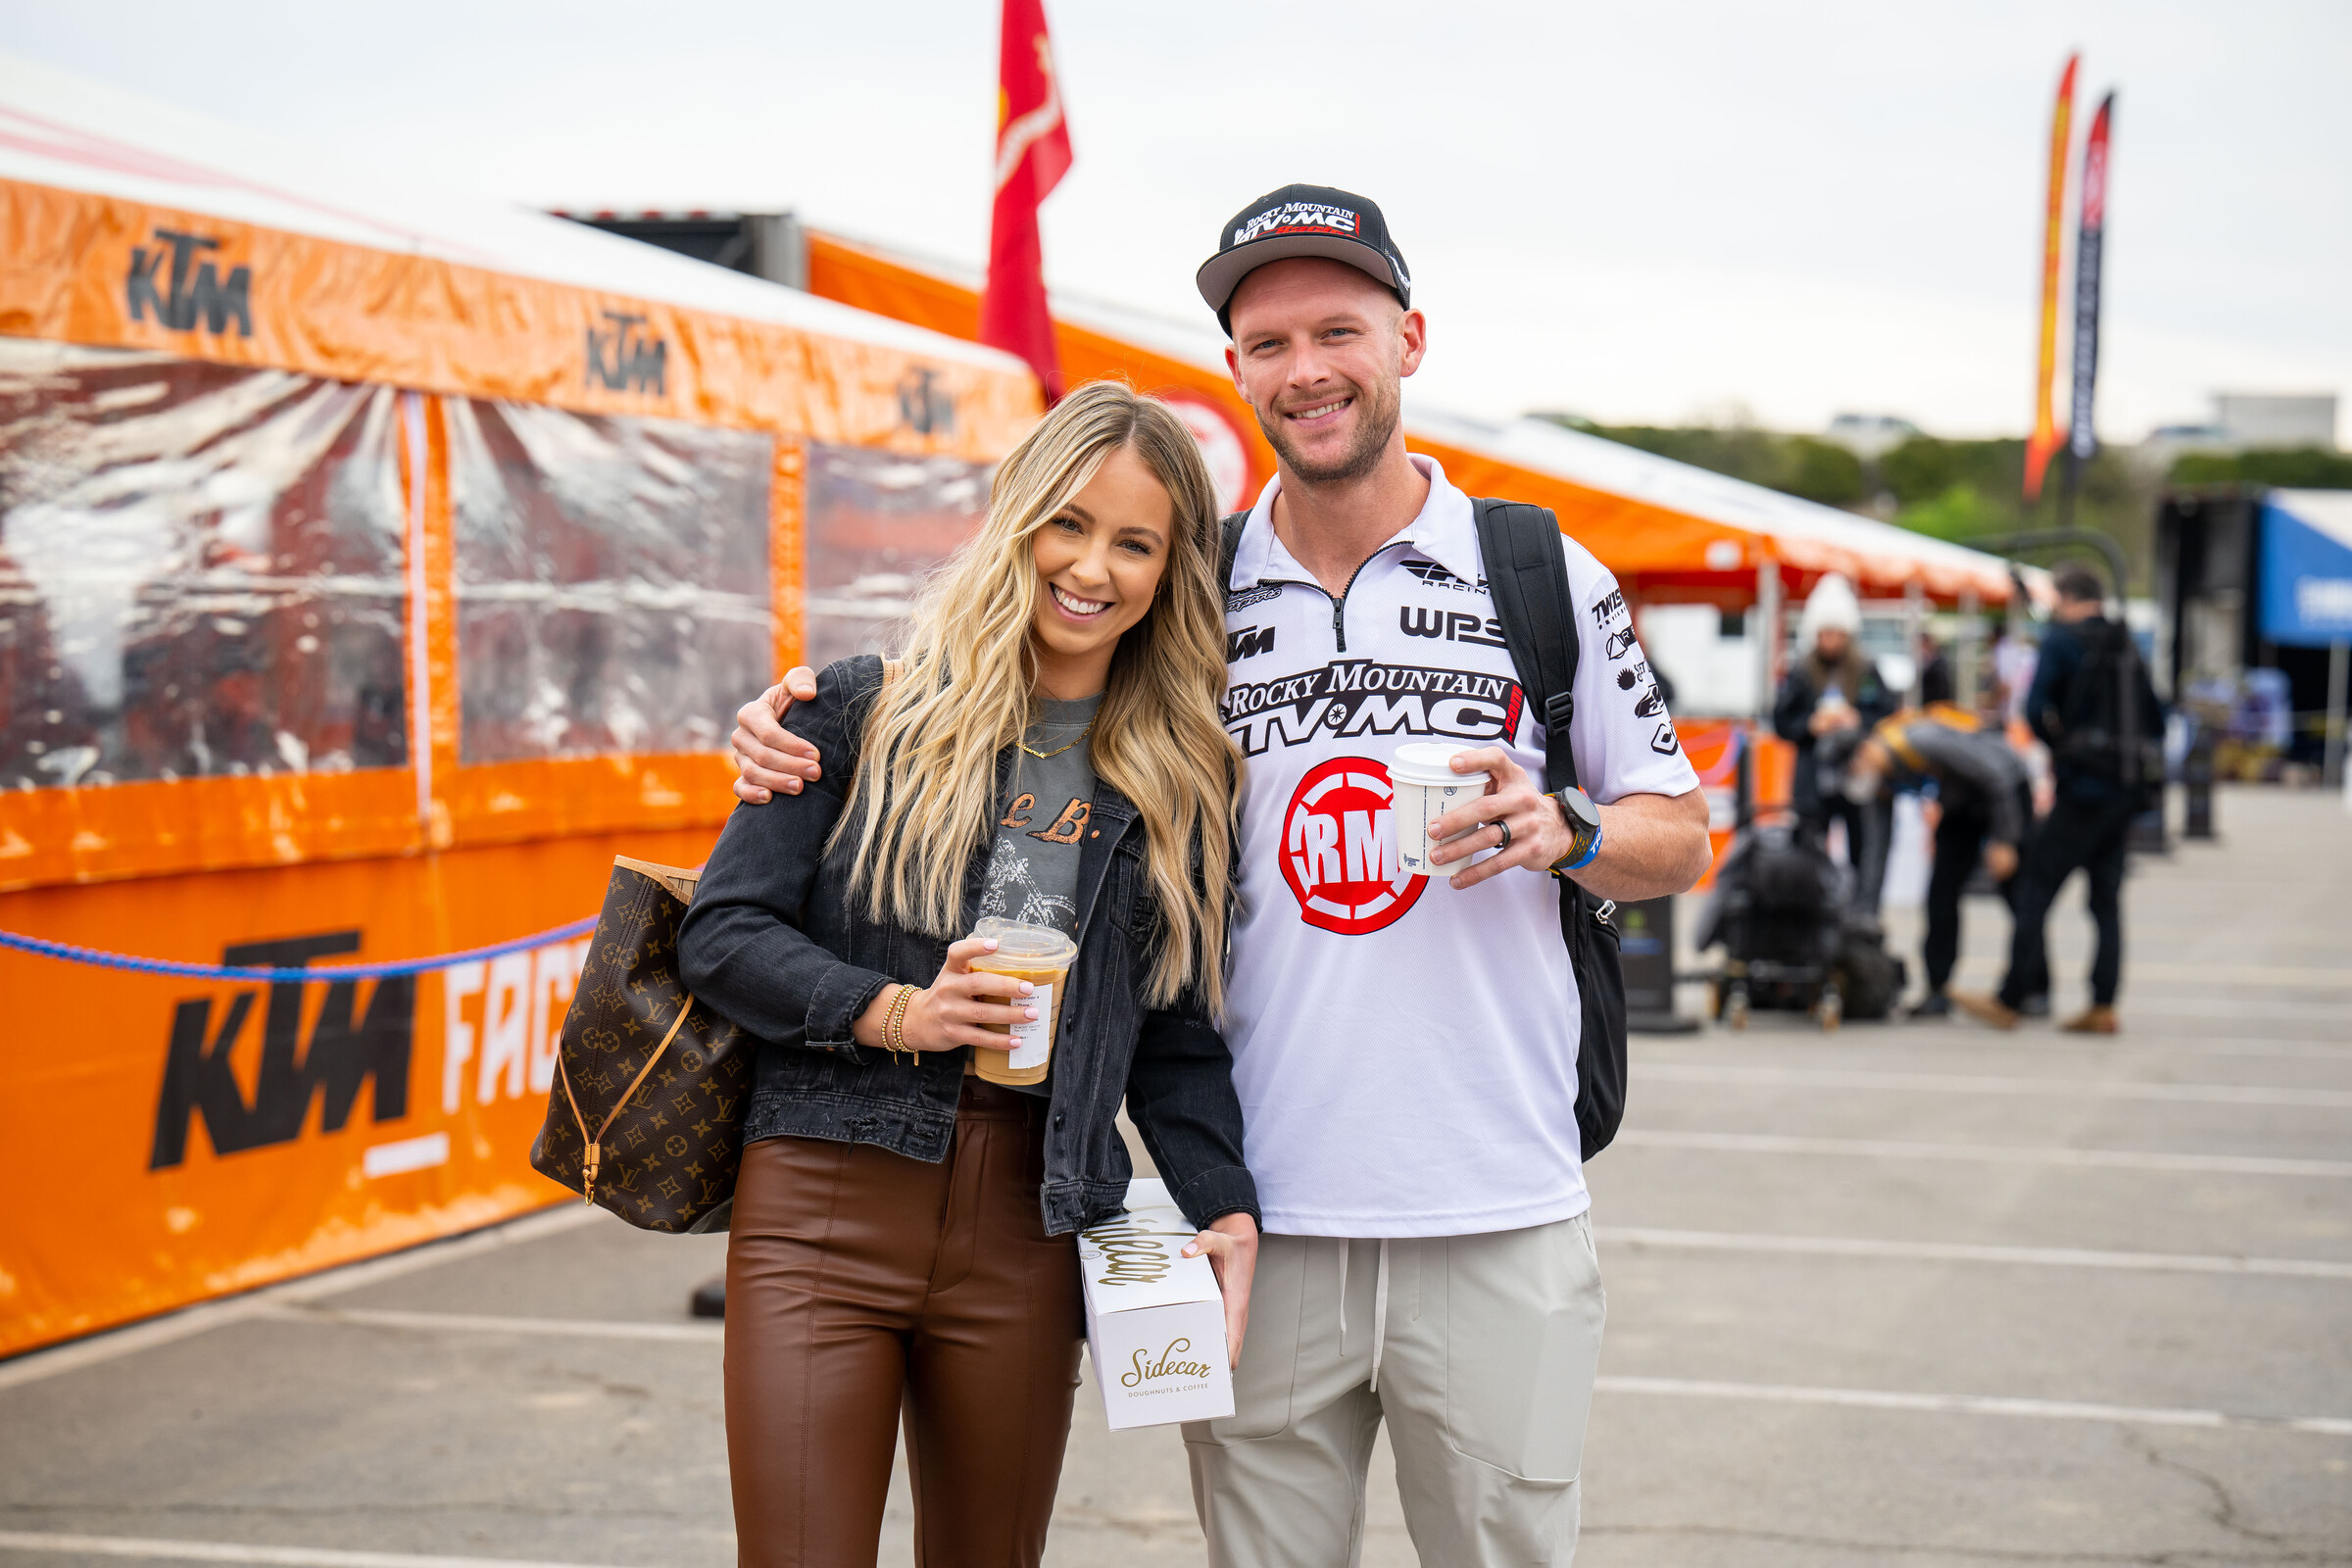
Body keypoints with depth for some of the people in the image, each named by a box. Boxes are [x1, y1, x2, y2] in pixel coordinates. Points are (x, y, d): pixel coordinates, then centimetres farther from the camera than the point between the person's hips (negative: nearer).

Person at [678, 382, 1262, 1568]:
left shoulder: (1181, 783, 9)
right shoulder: (868, 713, 1)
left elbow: (1175, 1036, 13)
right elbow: (721, 935, -1)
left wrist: (1225, 1207, -2)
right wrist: (894, 1012, -15)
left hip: (1024, 1239, 3)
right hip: (825, 1212, -2)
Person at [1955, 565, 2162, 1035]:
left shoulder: (2061, 639, -6)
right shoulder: (2127, 647, 13)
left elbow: (2035, 709, -14)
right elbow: (2155, 723, 14)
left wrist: (2058, 745, 3)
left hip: (2083, 787, -7)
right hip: (2127, 789, 7)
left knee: (2035, 890, -2)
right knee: (2106, 899, 10)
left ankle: (2009, 1002, -2)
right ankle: (2103, 1007, 8)